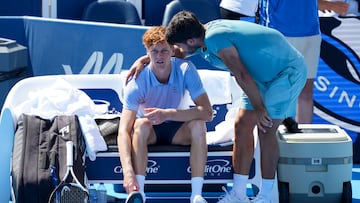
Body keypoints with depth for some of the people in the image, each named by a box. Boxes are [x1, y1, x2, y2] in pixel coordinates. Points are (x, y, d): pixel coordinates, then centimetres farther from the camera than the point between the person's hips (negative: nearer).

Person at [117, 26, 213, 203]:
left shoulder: (185, 70, -22)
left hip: (178, 129, 1)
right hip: (149, 130, -1)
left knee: (198, 124, -30)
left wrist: (168, 114, -40)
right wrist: (128, 171, -49)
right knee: (141, 124, -34)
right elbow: (123, 131, -34)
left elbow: (207, 112, -28)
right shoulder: (138, 82, -26)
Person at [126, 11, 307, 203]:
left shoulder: (216, 39, -30)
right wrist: (143, 60, 12)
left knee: (266, 130, -13)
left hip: (288, 69, -10)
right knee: (242, 124, 4)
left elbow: (242, 76, -28)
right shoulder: (206, 33, -1)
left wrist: (259, 108, -20)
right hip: (263, 75, 10)